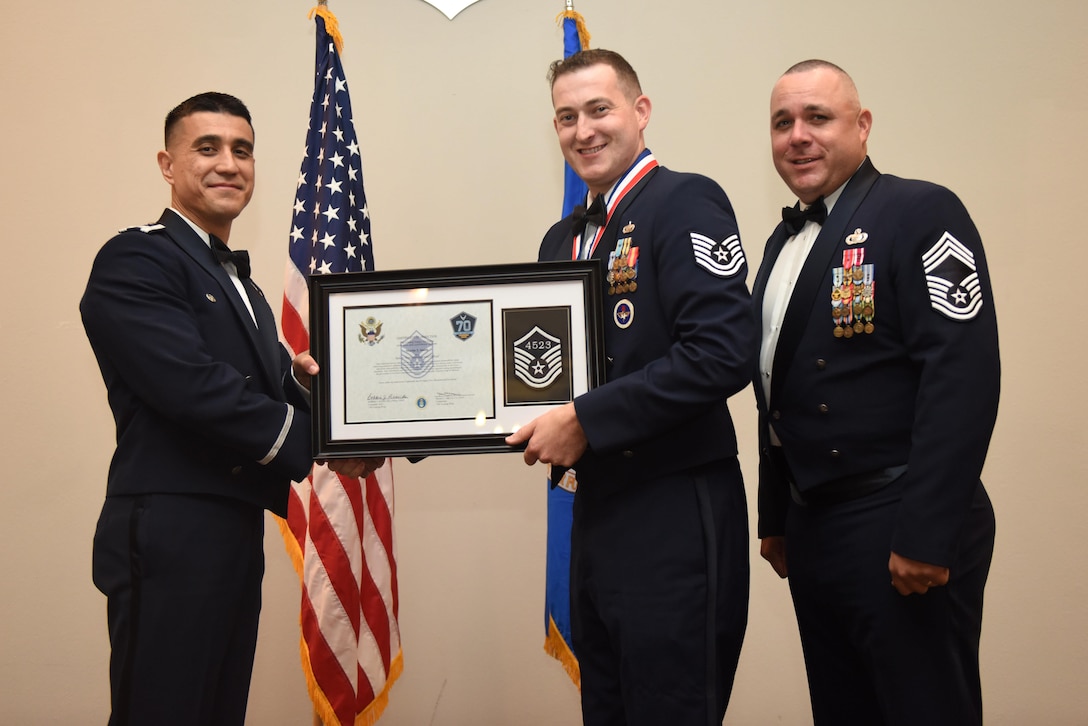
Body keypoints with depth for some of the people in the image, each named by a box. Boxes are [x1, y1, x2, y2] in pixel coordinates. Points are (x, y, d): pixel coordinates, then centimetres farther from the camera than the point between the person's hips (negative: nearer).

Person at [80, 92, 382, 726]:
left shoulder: (240, 282, 20)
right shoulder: (135, 260, -9)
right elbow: (192, 386, -21)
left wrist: (298, 376, -3)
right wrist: (318, 442, -17)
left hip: (237, 533, 9)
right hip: (171, 537, -9)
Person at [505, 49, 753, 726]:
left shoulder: (687, 201, -10)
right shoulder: (563, 239, 14)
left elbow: (724, 353, -21)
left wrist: (585, 420, -20)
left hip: (675, 516, -8)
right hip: (596, 511, 8)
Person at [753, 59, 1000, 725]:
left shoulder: (922, 213, -10)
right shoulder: (786, 241, 14)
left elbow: (963, 372, -19)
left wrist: (926, 534, -23)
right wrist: (777, 518, 17)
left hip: (901, 529, -7)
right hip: (812, 529, 8)